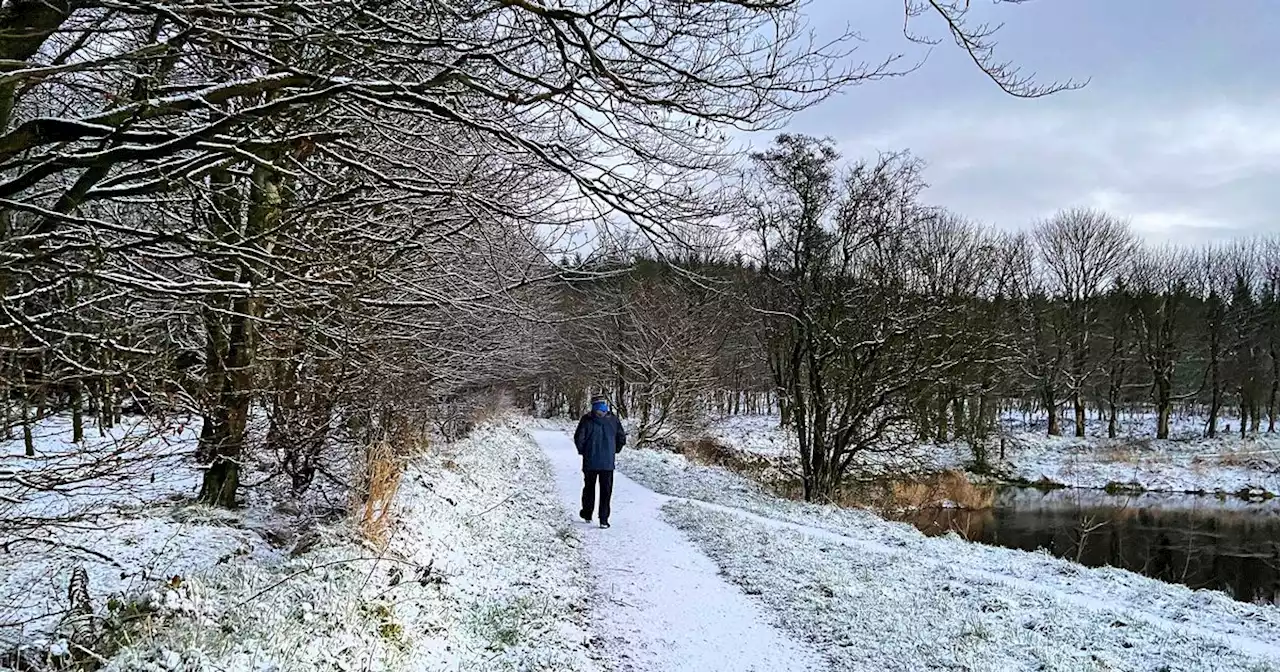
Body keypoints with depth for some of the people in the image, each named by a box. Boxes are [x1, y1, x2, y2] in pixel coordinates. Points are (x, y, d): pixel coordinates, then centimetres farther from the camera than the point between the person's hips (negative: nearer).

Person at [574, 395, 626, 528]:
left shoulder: (586, 420, -10)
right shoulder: (614, 420, -4)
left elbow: (578, 438, -12)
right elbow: (622, 438, 2)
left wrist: (583, 452, 5)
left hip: (590, 462, 0)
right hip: (608, 462, 0)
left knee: (589, 488, 18)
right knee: (606, 491, 5)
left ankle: (587, 514, 29)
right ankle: (604, 520, 0)